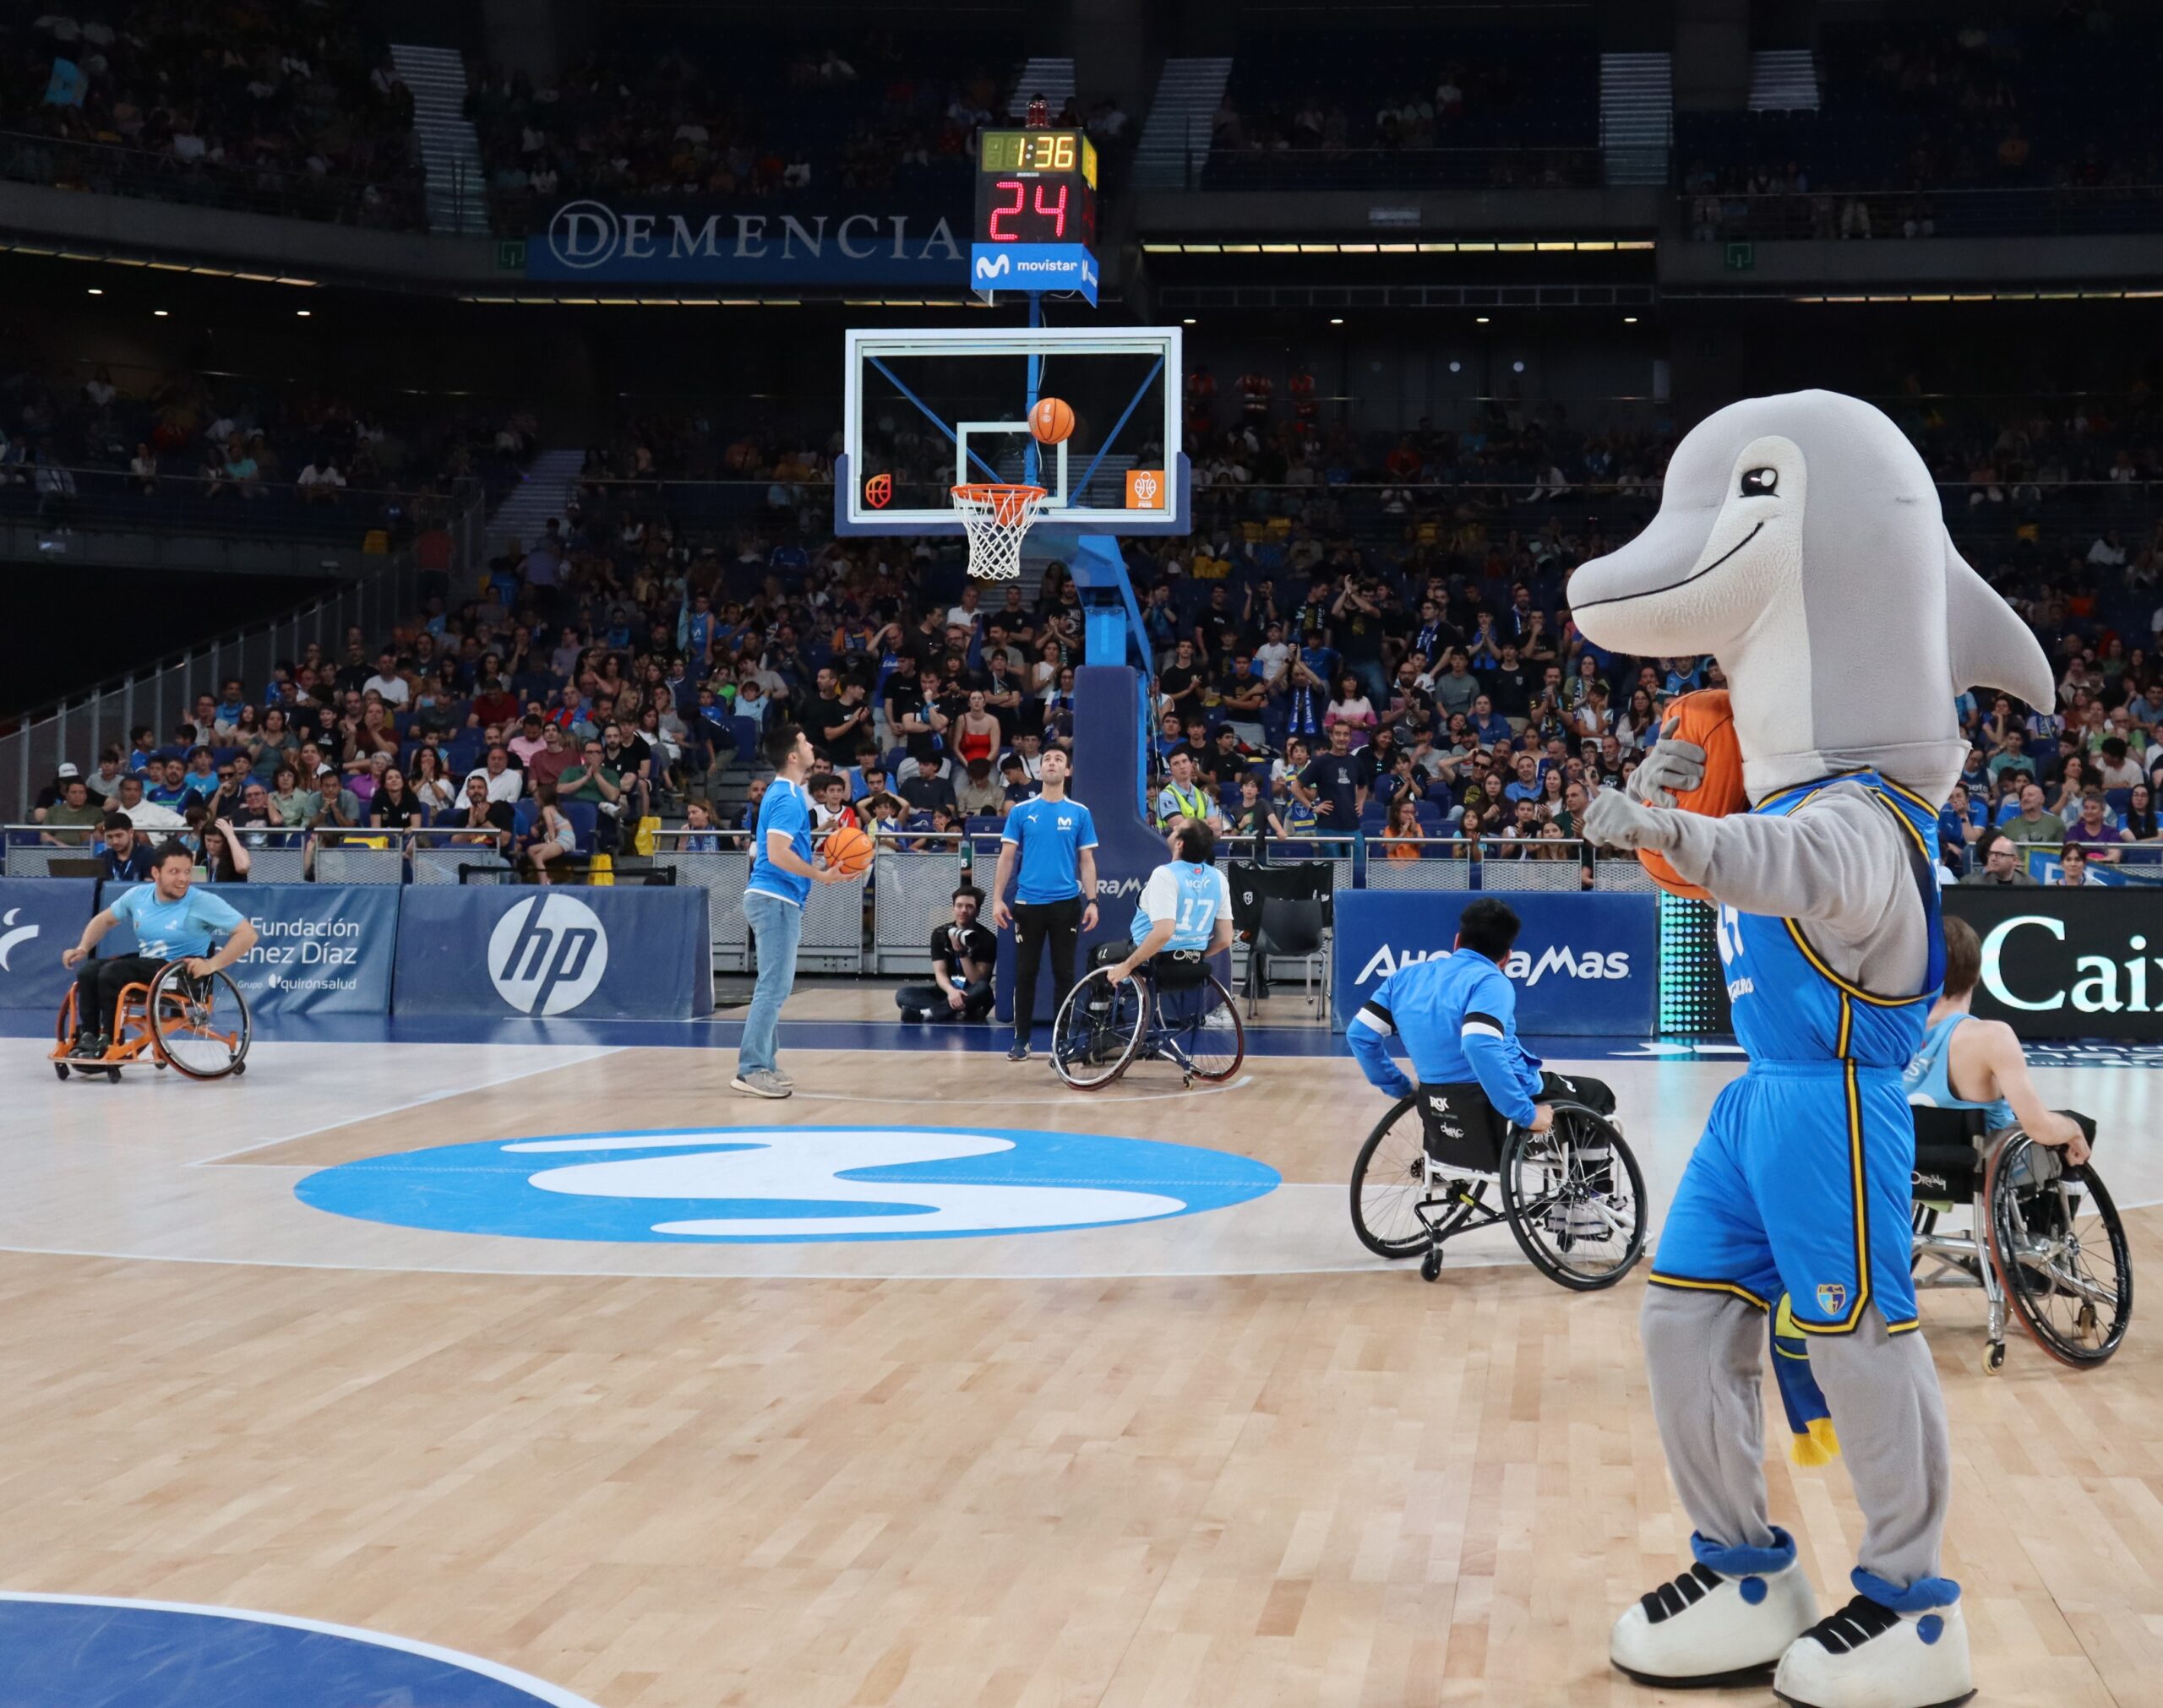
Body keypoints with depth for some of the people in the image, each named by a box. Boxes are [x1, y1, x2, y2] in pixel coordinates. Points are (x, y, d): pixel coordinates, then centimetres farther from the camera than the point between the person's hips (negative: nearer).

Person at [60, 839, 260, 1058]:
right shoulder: (139, 896, 2)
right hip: (145, 963, 6)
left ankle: (110, 1042, -13)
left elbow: (247, 934, -19)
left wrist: (211, 964, -27)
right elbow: (104, 920, 20)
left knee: (112, 972, -25)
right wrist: (83, 948, 5)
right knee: (87, 972, -14)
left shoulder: (203, 902, -14)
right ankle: (88, 1038, -6)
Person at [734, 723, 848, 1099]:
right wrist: (821, 875, -16)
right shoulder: (789, 798, -15)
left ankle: (762, 1065, 17)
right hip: (776, 899, -10)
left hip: (772, 898, 10)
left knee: (774, 987, 13)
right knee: (774, 987, -11)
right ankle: (750, 1070, -12)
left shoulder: (783, 793, 15)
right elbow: (778, 855, -24)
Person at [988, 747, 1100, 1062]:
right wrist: (997, 899, -4)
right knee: (1025, 974, 4)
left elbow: (1086, 861, 5)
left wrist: (1092, 901, -4)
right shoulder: (1021, 811, 3)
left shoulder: (1079, 813, 4)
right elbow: (1007, 858, 4)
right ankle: (1021, 1039, 13)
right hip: (1028, 903, 0)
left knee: (1064, 974, 5)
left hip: (1066, 904, 0)